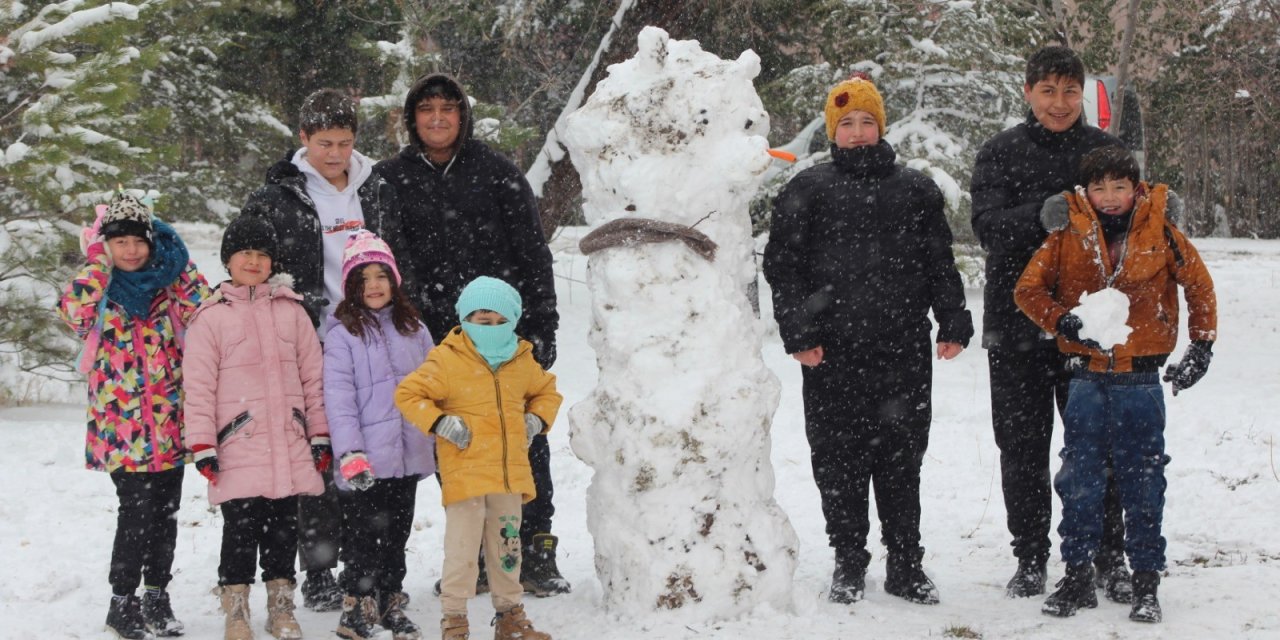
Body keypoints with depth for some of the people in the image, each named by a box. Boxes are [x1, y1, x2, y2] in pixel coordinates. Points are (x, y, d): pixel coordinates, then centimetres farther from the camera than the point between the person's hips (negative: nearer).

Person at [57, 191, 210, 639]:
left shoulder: (166, 288, 10)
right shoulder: (98, 292, 1)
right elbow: (73, 311, -21)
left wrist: (175, 258, -4)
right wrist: (99, 261, -14)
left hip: (170, 421, 4)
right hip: (123, 427, -3)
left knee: (166, 511, 8)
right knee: (136, 511, -8)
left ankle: (157, 596, 22)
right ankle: (123, 602, 6)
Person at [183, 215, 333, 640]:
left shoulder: (291, 310, 9)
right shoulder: (212, 317, 1)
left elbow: (313, 376, 11)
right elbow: (199, 387, -1)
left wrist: (320, 435, 8)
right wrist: (203, 446, -6)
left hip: (289, 445, 3)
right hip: (238, 447, -3)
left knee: (284, 527, 8)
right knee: (241, 530, -2)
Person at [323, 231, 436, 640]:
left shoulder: (413, 329, 10)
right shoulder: (342, 333, -5)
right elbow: (338, 398, -12)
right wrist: (349, 453, -19)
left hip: (408, 456, 5)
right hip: (366, 463, -5)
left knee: (397, 536, 15)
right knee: (365, 541, 0)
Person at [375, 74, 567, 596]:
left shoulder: (497, 172, 4)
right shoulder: (390, 179, 8)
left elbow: (532, 253, 5)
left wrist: (541, 327, -1)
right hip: (434, 335, 1)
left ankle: (536, 551, 8)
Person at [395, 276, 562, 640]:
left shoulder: (522, 361, 9)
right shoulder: (447, 361, -8)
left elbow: (547, 392, 25)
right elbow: (407, 394, -6)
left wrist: (537, 420, 7)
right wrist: (440, 423, -16)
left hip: (510, 473, 5)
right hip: (465, 472, -5)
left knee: (507, 548, 15)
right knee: (462, 549, -4)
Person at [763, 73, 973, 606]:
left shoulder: (914, 190, 12)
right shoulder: (807, 191, 6)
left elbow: (940, 262, 14)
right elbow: (782, 266, 3)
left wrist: (953, 322, 5)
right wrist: (797, 332, -6)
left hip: (903, 351, 1)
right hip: (832, 353, -1)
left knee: (902, 459, 5)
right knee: (838, 459, 3)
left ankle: (905, 564, 15)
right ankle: (849, 561, 16)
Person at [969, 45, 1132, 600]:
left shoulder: (1106, 149, 5)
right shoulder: (1001, 153, 1)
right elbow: (988, 227, -12)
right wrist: (1050, 211, -27)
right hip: (1017, 322, 0)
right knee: (1022, 448, 7)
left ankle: (1109, 558, 17)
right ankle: (1030, 559, 19)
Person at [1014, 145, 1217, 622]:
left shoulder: (1161, 235, -2)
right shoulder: (1067, 237, -2)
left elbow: (1199, 286, 10)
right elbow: (1028, 289, 1)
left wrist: (1201, 347, 6)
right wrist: (1063, 322, -15)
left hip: (1141, 381, -1)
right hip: (1087, 379, 1)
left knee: (1143, 482, 3)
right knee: (1079, 480, 3)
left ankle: (1146, 582, 12)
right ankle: (1077, 575, 14)